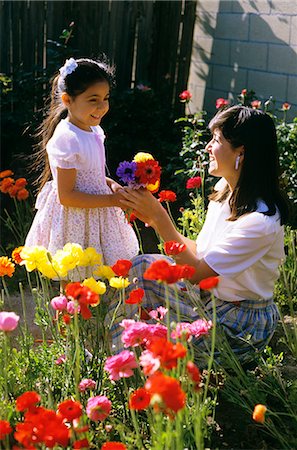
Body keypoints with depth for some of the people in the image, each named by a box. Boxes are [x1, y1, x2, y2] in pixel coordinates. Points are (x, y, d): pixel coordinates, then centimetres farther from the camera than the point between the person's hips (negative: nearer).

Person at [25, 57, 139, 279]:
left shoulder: (93, 131, 3)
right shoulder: (66, 139, -24)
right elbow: (66, 196, -24)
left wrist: (110, 184, -1)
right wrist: (112, 200, -21)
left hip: (95, 217, 9)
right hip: (74, 223, -8)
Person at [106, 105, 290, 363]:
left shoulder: (260, 221, -28)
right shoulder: (224, 189, -2)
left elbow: (196, 272, -24)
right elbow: (201, 253, 3)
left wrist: (159, 216, -23)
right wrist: (155, 220, -5)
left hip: (242, 324, -8)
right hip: (208, 293, 8)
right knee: (142, 267, -5)